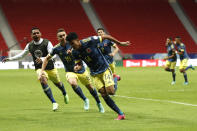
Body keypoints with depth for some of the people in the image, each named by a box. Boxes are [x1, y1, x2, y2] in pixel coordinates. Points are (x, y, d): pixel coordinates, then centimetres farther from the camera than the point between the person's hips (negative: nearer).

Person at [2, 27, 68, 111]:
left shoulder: (47, 43, -16)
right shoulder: (29, 45, -2)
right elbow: (22, 55, 13)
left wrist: (42, 59, -42)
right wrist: (10, 59, 6)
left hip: (50, 68, -1)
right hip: (39, 68, 1)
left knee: (57, 83, 19)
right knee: (43, 81, -27)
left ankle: (65, 94, 55)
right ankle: (54, 103, -23)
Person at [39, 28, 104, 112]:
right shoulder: (56, 48, -9)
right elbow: (47, 59, 4)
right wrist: (42, 71, -3)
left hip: (81, 70, 0)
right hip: (70, 71, 0)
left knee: (90, 87, 9)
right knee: (73, 83, -32)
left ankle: (99, 103, 36)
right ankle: (85, 100, -11)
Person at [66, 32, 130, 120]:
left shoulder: (89, 41, -23)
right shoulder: (75, 52, -8)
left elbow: (105, 37, -12)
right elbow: (80, 64, 5)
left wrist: (120, 43, -4)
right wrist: (78, 67, -21)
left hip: (104, 69, -4)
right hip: (95, 74, 4)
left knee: (110, 91, -17)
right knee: (104, 95, -8)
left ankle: (115, 79, 19)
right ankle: (120, 114, 0)